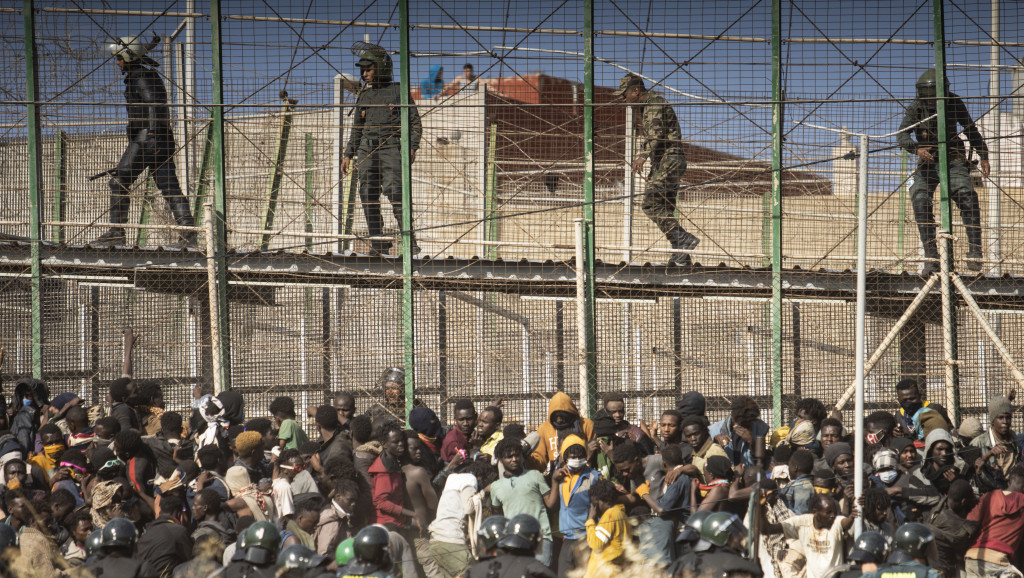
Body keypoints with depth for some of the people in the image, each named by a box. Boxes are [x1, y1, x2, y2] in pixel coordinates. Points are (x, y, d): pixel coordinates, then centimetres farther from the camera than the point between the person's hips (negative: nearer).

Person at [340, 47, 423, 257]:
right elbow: (357, 129, 24)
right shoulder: (364, 96, 18)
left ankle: (410, 241, -18)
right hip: (367, 151, 6)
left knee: (394, 191, -19)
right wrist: (348, 155, 16)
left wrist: (412, 147, -12)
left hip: (391, 147, -6)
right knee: (368, 194, 0)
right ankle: (378, 245, 4)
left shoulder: (398, 91, 4)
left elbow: (415, 122, 2)